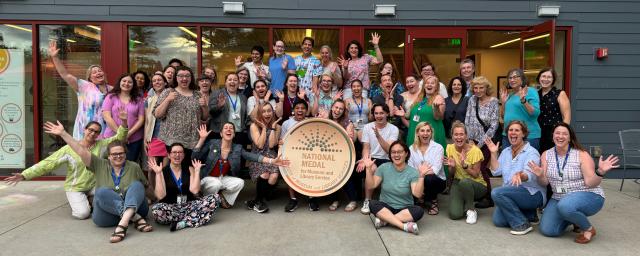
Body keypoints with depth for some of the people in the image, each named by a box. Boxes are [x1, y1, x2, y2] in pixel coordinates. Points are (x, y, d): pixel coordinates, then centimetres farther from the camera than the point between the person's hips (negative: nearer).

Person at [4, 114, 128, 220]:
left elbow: (119, 139, -10)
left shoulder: (101, 145, -3)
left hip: (94, 186, 3)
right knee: (83, 213, -22)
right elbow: (48, 163, -11)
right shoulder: (69, 149, -10)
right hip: (75, 188, -3)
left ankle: (88, 201, 8)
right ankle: (76, 202, 14)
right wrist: (24, 175, -18)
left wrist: (123, 122, -28)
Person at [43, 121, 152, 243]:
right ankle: (136, 219, -34)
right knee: (102, 192, -27)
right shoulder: (100, 165, 7)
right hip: (108, 214, 0)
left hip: (134, 207, 0)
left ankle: (123, 223, -44)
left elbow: (146, 186, 14)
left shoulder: (134, 167, 7)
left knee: (136, 185, -24)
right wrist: (63, 133, -7)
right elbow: (82, 151, -1)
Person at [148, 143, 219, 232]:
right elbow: (160, 196, -11)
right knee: (156, 209, -36)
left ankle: (182, 223, -28)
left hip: (189, 206, 2)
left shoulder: (189, 169, 10)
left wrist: (197, 170, -5)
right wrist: (158, 173, -12)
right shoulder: (163, 172, 3)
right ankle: (198, 219, -22)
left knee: (214, 199, -21)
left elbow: (195, 190, -6)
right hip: (170, 208, -2)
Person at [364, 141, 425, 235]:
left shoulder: (412, 172, -8)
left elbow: (417, 194, -20)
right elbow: (370, 186, -8)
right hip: (385, 207, 1)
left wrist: (421, 177, -33)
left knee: (419, 211, -30)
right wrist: (369, 169, -19)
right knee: (372, 204, -28)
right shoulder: (384, 167, -2)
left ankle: (384, 219, -25)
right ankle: (405, 226, -32)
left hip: (405, 209, -1)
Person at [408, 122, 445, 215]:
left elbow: (435, 170, -18)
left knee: (428, 178, -36)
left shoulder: (438, 147, -6)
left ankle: (433, 201, -3)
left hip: (437, 181, -2)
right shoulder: (412, 148, 3)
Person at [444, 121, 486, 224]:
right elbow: (452, 174, 4)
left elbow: (476, 175, -12)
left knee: (464, 182, -39)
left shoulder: (475, 151, -17)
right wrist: (452, 166, -19)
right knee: (454, 214, -21)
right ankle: (465, 202, 15)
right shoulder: (450, 148, -5)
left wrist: (464, 165, -29)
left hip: (477, 185, -2)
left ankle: (471, 210, -12)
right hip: (458, 183, 2)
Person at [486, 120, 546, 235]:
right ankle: (529, 215, 12)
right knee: (498, 220, -12)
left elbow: (529, 175, -25)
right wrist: (493, 153, -1)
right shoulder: (506, 152, 12)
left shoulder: (531, 152, -9)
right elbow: (496, 171, 6)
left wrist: (519, 175, -48)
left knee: (497, 192, -29)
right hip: (511, 194, 7)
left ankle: (522, 224, -16)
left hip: (532, 193, -7)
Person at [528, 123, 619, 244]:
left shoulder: (582, 155, -11)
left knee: (565, 206, -38)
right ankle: (573, 217, 20)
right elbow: (544, 183, -3)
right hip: (559, 198, 5)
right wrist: (540, 175, -25)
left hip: (587, 196, -4)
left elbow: (590, 183, -15)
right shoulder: (546, 155, 0)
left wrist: (600, 172, -34)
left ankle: (588, 228, -6)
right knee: (547, 230, -10)